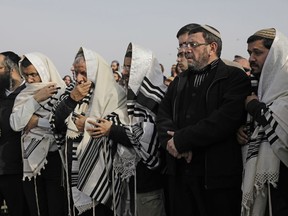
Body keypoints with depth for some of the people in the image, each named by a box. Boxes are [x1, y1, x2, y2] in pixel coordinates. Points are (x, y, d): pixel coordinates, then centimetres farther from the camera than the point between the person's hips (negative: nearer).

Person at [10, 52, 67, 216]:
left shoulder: (62, 92, -8)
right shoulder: (24, 96, 8)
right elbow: (16, 124, -5)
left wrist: (37, 121, -11)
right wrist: (35, 99, -12)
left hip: (54, 158, -5)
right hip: (31, 159, 5)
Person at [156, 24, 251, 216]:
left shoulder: (235, 77, -3)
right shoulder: (180, 81, 19)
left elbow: (227, 118, -17)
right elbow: (163, 116, 9)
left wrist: (182, 140, -15)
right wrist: (171, 141, -12)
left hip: (218, 174, -5)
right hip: (180, 173, 6)